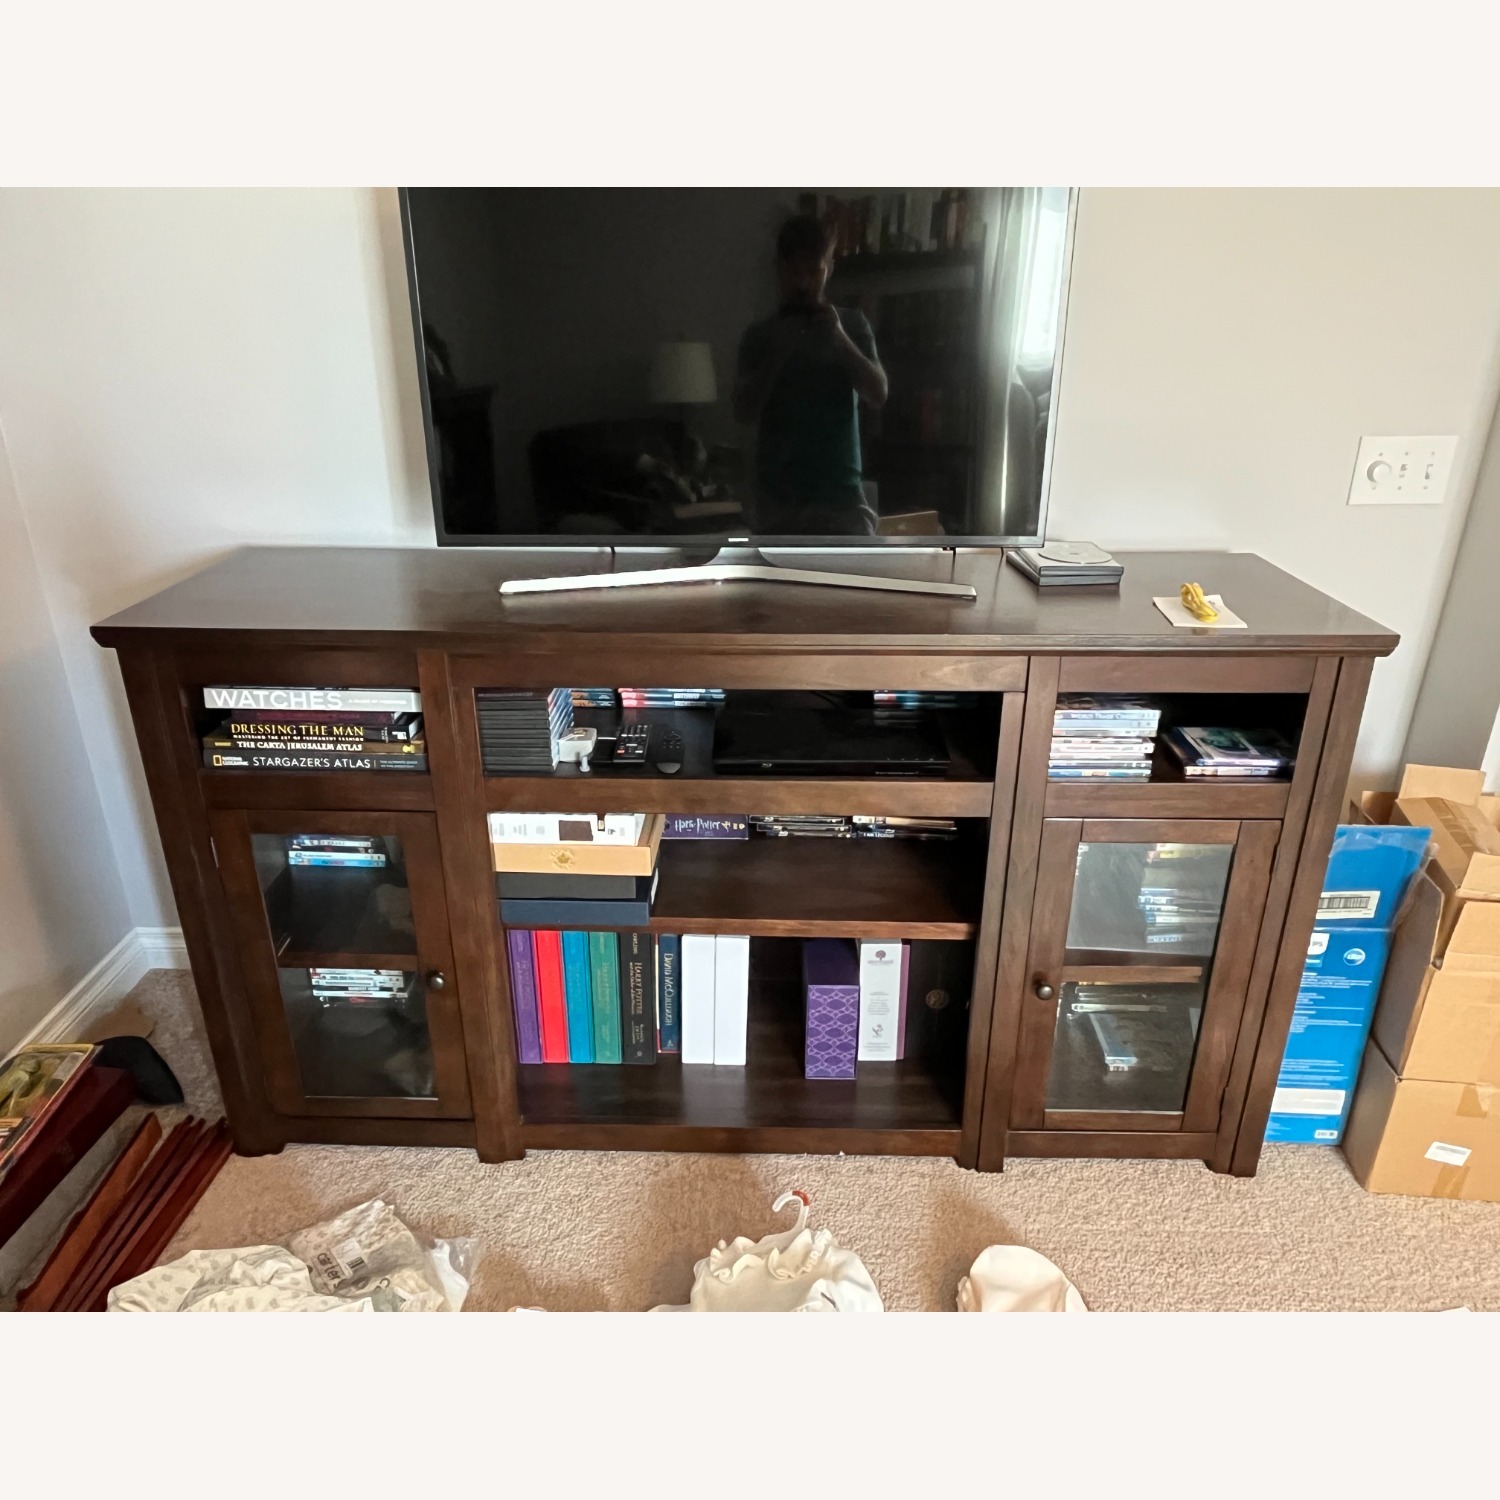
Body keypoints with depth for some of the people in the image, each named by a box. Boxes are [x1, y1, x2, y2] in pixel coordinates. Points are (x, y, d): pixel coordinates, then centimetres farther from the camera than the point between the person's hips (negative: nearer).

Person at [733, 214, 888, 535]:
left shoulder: (852, 323, 6)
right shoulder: (760, 334, 5)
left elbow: (878, 393, -4)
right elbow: (744, 410, -4)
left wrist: (839, 340, -16)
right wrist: (778, 351, -15)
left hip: (840, 491, 0)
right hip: (780, 494, 0)